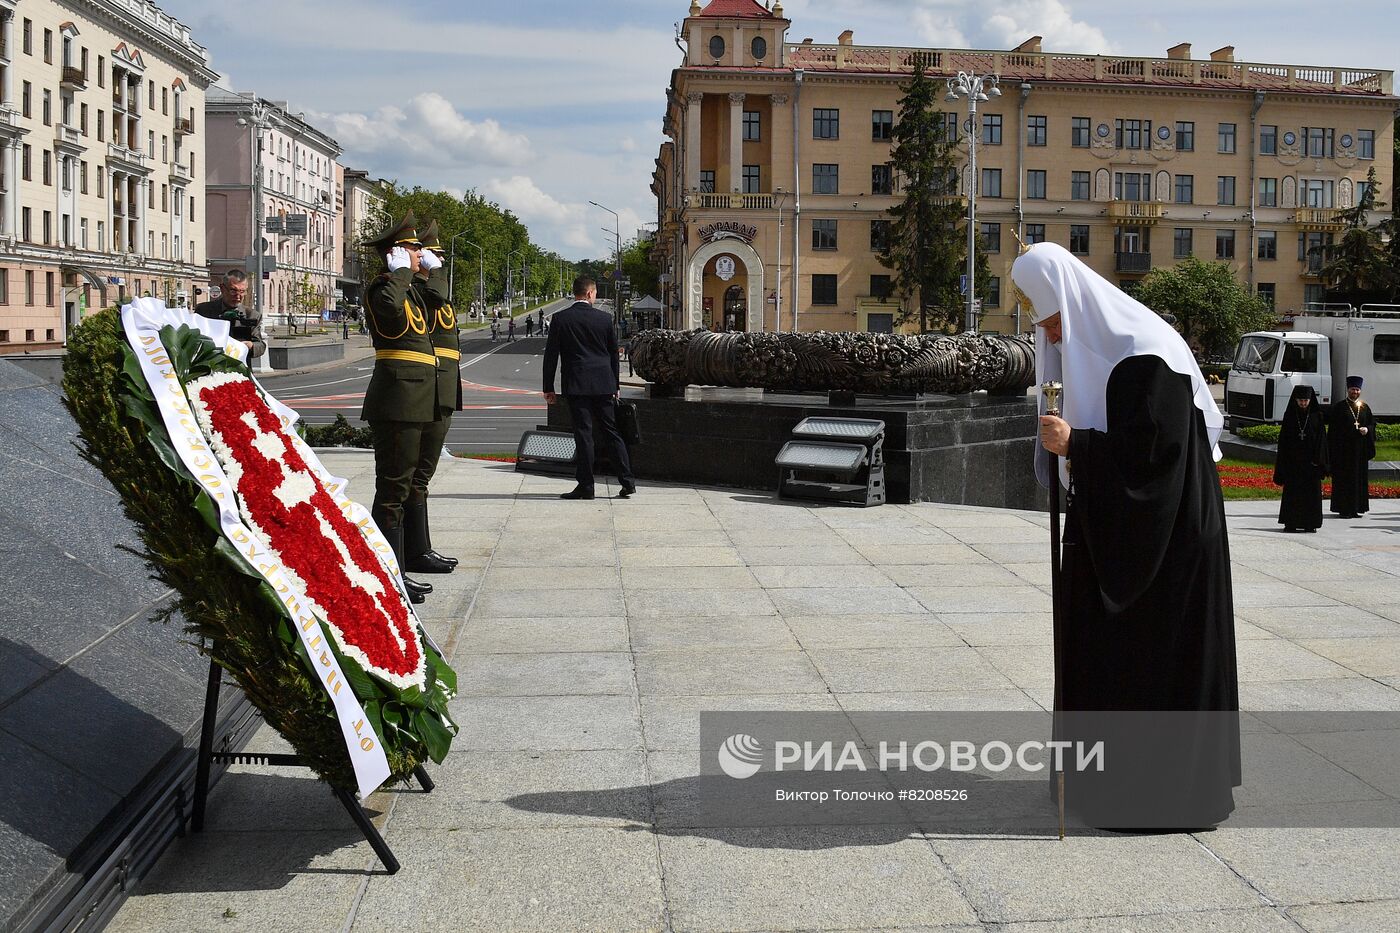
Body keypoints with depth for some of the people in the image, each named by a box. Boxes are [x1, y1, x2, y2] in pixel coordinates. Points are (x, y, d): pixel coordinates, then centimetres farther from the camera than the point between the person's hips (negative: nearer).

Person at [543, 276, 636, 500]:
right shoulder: (605, 318, 3)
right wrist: (614, 386, 19)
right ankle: (627, 481, 8)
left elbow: (551, 354, -3)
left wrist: (549, 388, 4)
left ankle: (586, 486, 0)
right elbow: (614, 353, 10)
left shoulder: (560, 319, -4)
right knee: (612, 431, 9)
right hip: (603, 385, 2)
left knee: (583, 434, -1)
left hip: (576, 385, -2)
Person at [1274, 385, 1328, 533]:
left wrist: (1318, 459, -11)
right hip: (1293, 460, 0)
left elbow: (1321, 439, 0)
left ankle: (1310, 523, 7)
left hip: (1310, 460, 0)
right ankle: (1290, 522, 5)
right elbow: (1283, 440, 3)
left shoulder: (1316, 415, 3)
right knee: (1292, 491, 1)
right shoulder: (1290, 415, 4)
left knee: (1312, 492, 2)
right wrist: (1282, 462, -5)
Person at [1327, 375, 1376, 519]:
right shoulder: (1339, 407, -1)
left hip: (1360, 449, 4)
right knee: (1344, 479, -3)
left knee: (1360, 478, 5)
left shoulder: (1365, 407, 11)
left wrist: (1367, 429, -9)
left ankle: (1356, 508, 12)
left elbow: (1372, 423, 13)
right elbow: (1333, 428, -4)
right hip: (1344, 448, -4)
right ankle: (1344, 509, 1)